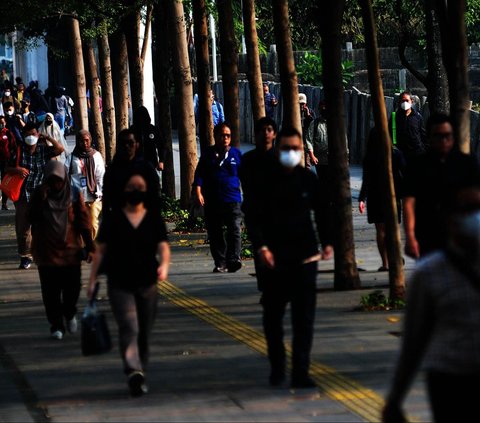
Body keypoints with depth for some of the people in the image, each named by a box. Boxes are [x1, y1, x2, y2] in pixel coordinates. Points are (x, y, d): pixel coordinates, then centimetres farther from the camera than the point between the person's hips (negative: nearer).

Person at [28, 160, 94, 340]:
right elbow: (32, 219, -9)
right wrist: (40, 200, -22)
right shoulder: (39, 194, 0)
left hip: (71, 251, 0)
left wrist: (89, 247, -2)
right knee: (51, 291, 1)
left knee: (72, 287, 3)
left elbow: (83, 221, 1)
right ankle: (56, 325, 12)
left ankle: (69, 314, 32)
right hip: (47, 252, 0)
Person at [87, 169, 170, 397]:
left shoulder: (154, 219, 6)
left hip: (147, 284, 3)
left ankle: (140, 375, 22)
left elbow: (163, 247, -4)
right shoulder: (113, 219, 3)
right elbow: (100, 251, 6)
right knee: (129, 327, -19)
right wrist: (92, 279, 3)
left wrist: (164, 265, -25)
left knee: (144, 333, 8)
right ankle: (134, 373, -33)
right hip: (119, 284, -3)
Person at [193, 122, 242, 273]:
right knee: (215, 234, 4)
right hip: (212, 202, 1)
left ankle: (233, 259, -22)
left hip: (232, 200, -1)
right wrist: (198, 192, -8)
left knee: (235, 230, -15)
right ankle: (220, 263, 10)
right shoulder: (208, 154, 10)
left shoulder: (236, 153, 10)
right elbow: (199, 175, 6)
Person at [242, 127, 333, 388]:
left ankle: (300, 372, -3)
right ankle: (277, 367, 27)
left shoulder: (308, 179, 4)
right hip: (274, 259, 0)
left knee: (304, 317, -5)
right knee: (272, 317, 9)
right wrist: (261, 247, -14)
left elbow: (321, 212, 14)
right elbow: (252, 216, -2)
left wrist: (327, 242, 2)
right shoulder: (266, 180, -1)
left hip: (304, 258, 1)